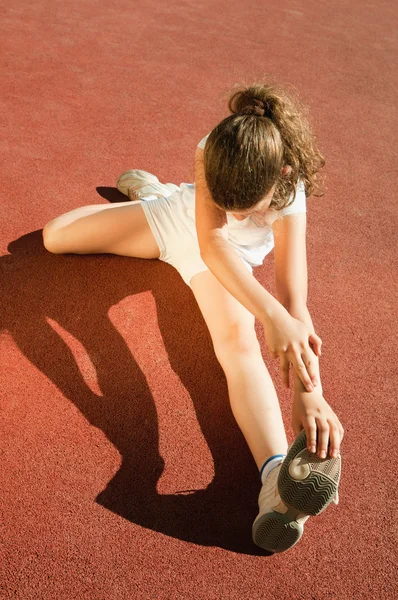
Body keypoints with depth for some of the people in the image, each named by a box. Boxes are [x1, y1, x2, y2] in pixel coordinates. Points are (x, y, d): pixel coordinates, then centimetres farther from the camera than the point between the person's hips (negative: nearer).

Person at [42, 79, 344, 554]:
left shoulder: (290, 197, -36)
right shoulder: (211, 154, -36)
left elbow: (293, 298, -43)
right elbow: (211, 244, -47)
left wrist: (310, 394, -55)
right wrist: (270, 312, -62)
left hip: (233, 260, -3)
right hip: (175, 216, 3)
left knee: (238, 340, -36)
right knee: (54, 237, 10)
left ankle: (278, 472, -53)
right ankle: (148, 193, 33)